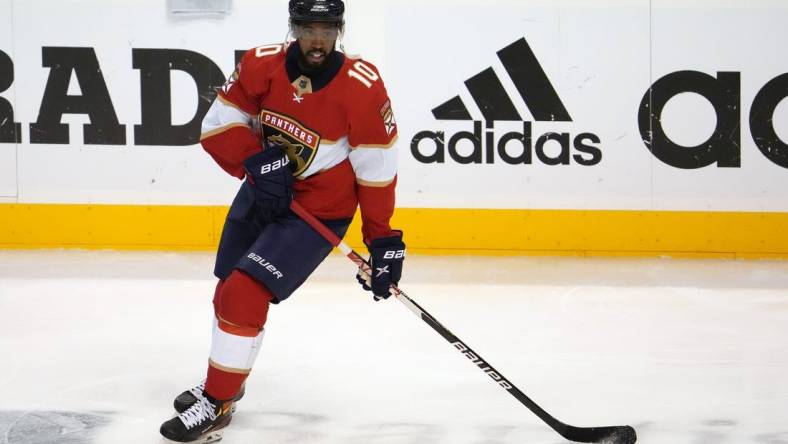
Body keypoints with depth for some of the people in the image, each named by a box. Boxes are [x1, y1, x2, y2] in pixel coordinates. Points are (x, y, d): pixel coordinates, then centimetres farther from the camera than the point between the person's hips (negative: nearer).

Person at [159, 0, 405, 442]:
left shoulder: (362, 86, -23)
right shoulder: (263, 64, -13)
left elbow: (377, 167, -18)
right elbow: (218, 125, -7)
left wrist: (383, 240, -17)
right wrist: (257, 161, -23)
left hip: (319, 209, -5)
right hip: (262, 193, 5)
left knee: (246, 290, -18)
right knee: (229, 292, 19)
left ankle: (218, 404, -3)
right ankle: (225, 377, 47)